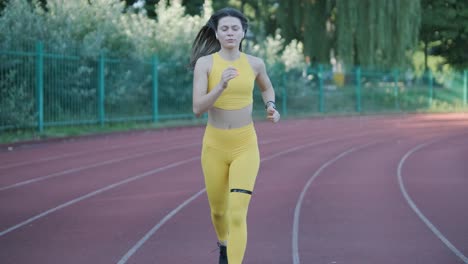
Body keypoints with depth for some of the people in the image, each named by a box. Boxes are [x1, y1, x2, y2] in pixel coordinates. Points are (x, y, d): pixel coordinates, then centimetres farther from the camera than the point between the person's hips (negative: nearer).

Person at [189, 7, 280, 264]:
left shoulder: (255, 63, -2)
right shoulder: (204, 63, -8)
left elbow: (267, 88, 21)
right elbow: (197, 108, -17)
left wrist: (271, 107, 1)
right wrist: (222, 86, -32)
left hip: (245, 146, -1)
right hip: (214, 145, 1)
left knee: (238, 214, -16)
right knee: (218, 210, 19)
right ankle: (223, 243, 53)